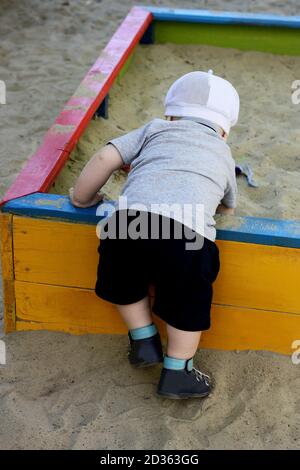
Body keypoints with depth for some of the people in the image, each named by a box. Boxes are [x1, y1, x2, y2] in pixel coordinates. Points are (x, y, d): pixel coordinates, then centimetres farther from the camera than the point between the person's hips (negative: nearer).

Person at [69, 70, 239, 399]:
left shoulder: (155, 129, 29)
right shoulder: (223, 155, 33)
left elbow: (106, 158, 18)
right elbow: (228, 208, 44)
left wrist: (82, 197, 31)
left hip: (132, 216, 1)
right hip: (189, 230, 0)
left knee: (125, 282, 29)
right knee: (188, 301, 20)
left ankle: (144, 341, 33)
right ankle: (176, 372, 23)